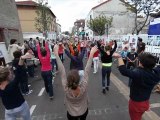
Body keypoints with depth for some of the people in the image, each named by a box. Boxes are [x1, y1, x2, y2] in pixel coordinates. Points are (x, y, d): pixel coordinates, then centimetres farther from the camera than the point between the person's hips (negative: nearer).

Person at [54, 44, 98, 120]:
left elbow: (61, 71, -35)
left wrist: (56, 54, -29)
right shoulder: (83, 88, -39)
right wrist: (91, 54, -28)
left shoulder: (66, 89, -38)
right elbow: (87, 71, -34)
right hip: (83, 112, 0)